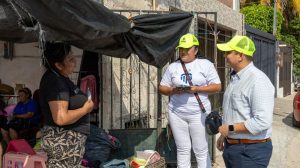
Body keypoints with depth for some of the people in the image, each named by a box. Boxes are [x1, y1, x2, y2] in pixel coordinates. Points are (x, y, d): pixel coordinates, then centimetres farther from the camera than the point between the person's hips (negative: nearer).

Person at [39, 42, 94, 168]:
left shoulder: (59, 78, 10)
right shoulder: (55, 82, -22)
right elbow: (61, 118, -29)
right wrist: (85, 109, -16)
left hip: (66, 139, 10)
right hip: (63, 142, -10)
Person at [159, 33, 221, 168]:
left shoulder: (205, 64, 1)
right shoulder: (172, 67, 10)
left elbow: (217, 86, -3)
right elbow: (162, 88, 12)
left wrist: (197, 89, -16)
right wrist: (173, 90, -10)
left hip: (199, 113, -3)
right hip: (176, 113, 3)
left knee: (201, 150, 1)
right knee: (182, 150, 9)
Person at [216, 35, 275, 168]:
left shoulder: (258, 81, -21)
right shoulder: (235, 77, 10)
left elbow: (262, 122, -27)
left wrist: (230, 128, -19)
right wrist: (224, 135, 16)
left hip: (251, 150, -8)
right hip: (231, 146, 9)